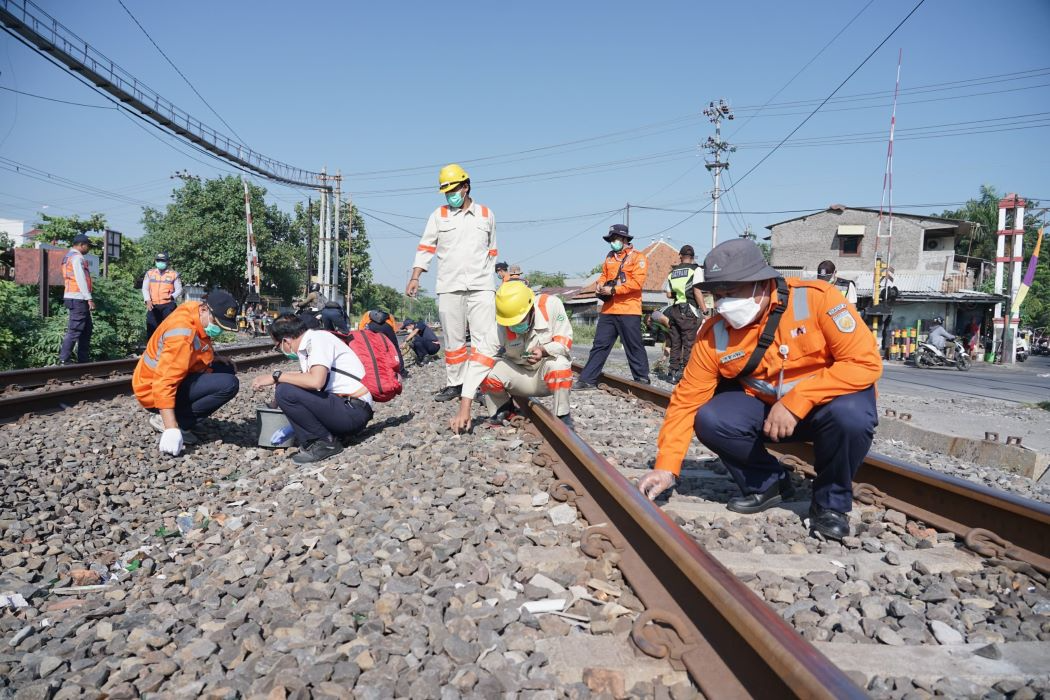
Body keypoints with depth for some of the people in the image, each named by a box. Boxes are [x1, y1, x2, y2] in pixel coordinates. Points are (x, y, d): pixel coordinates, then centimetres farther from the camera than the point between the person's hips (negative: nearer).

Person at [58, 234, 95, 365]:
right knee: (75, 330, -9)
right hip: (78, 298, -10)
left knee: (87, 328, 15)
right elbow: (81, 279, -17)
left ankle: (84, 359, 18)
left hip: (75, 298, 10)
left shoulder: (69, 256, 20)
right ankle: (63, 359, -8)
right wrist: (89, 298, -18)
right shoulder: (77, 257, -11)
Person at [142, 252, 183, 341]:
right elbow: (145, 288, 8)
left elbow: (179, 289, 3)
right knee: (151, 328, 2)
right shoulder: (149, 273, 11)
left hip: (168, 305, -2)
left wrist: (172, 296, -18)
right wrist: (147, 300, -9)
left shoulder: (174, 274, 4)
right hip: (153, 306, 3)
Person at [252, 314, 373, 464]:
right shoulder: (306, 348, 16)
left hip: (354, 410, -10)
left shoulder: (318, 339, -11)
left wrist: (276, 376, -15)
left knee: (285, 391, -18)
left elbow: (316, 381, -26)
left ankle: (325, 442, -6)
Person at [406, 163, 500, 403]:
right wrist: (415, 277, -5)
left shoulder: (486, 215, 12)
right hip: (449, 287, 0)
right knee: (453, 340, 4)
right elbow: (425, 248, 6)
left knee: (485, 340, -10)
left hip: (481, 287, 0)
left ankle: (478, 387, -10)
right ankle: (454, 384, 15)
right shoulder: (438, 215, 9)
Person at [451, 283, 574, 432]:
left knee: (558, 363, -35)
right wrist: (464, 408, -39)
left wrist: (544, 351, -40)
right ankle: (503, 408, 7)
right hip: (518, 375, 1)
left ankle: (562, 416, -11)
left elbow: (565, 341, -17)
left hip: (548, 376, -1)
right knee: (487, 371, -26)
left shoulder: (551, 304, -24)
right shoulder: (498, 326, -25)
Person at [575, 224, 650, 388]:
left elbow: (637, 282, -13)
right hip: (608, 310, 6)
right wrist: (600, 283, 1)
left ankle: (642, 378, 15)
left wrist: (613, 290, -16)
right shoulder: (610, 256, 17)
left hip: (629, 310, -6)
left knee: (634, 346, 2)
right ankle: (588, 379, 7)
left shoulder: (637, 257, -3)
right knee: (600, 345, 5)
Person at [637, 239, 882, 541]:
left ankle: (832, 502, -5)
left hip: (829, 399, -2)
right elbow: (687, 400, -11)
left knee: (849, 416, -35)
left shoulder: (816, 298, -24)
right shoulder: (714, 333, -14)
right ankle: (767, 483, 7)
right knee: (710, 421, -23)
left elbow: (865, 362, -26)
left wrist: (795, 402, -34)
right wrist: (666, 466, -19)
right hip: (763, 404, 3)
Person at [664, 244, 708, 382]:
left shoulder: (672, 272, 12)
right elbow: (697, 291, -13)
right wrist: (704, 309, -11)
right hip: (689, 310, -5)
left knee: (675, 344, 11)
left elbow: (669, 294, 13)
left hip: (675, 310, 5)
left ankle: (674, 374, 14)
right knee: (689, 344, -3)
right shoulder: (696, 269, -3)